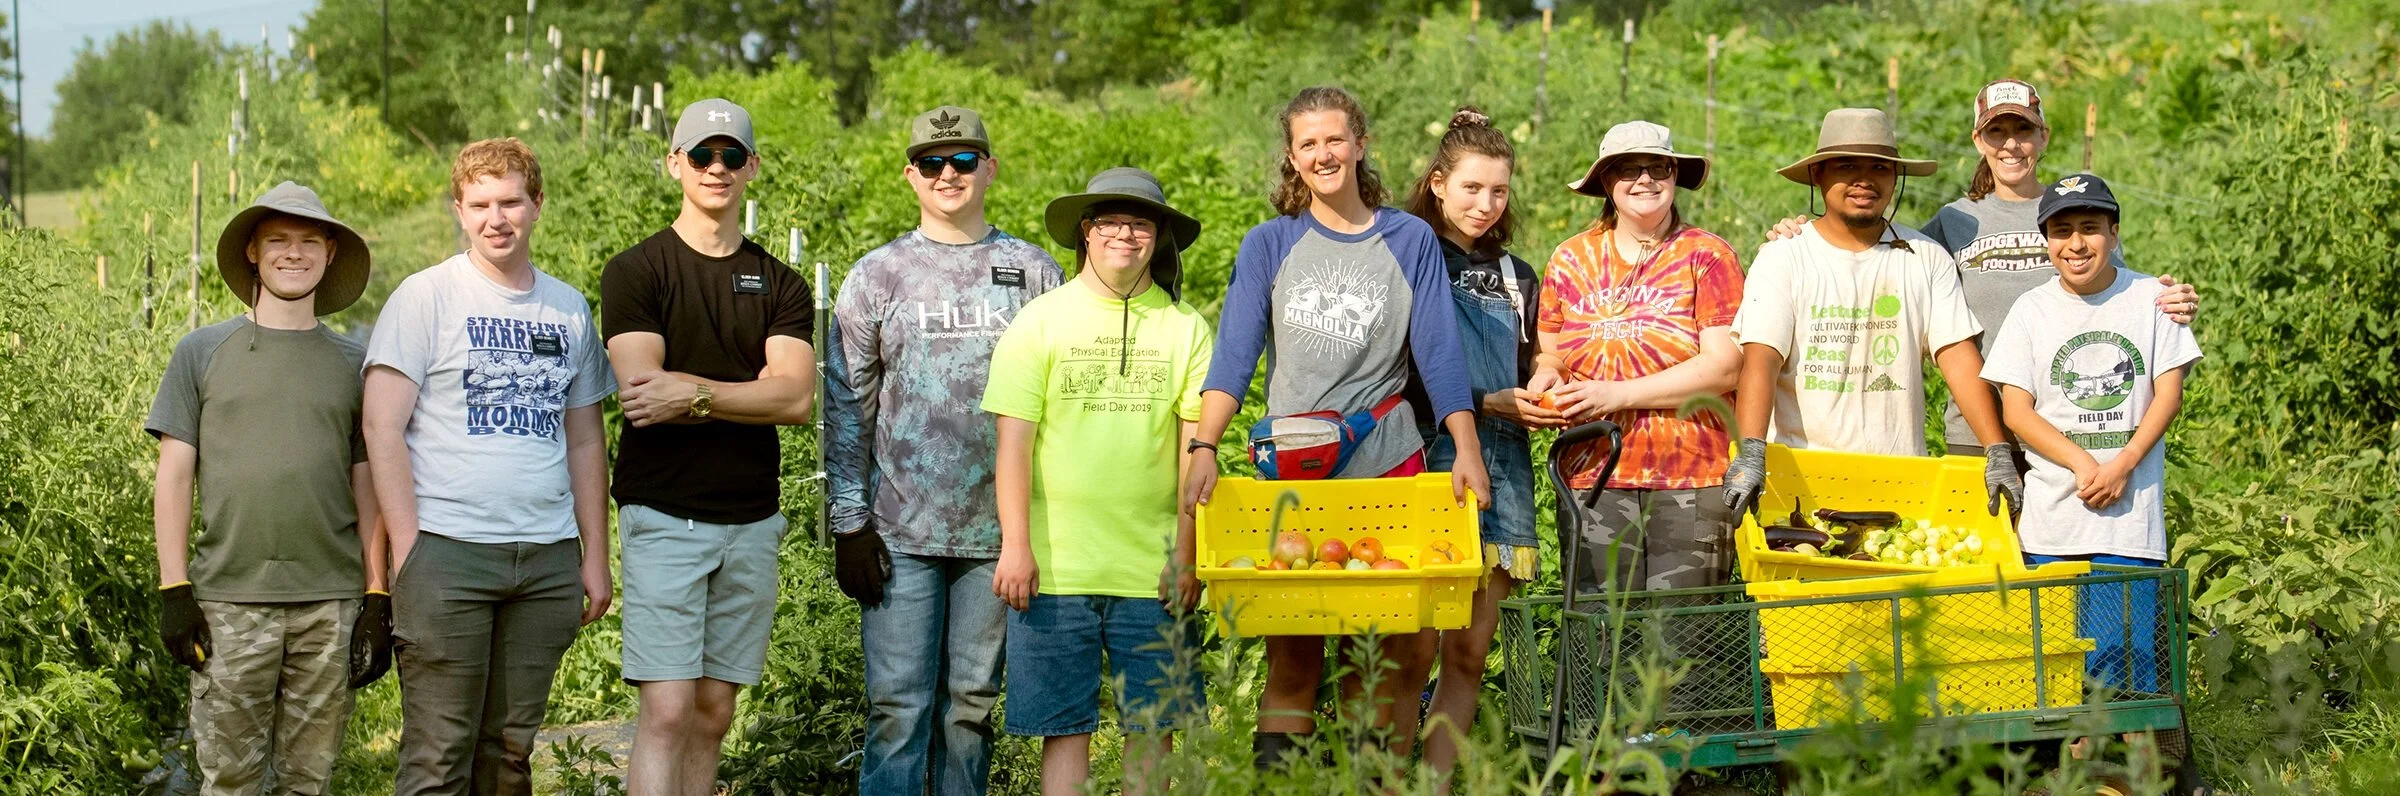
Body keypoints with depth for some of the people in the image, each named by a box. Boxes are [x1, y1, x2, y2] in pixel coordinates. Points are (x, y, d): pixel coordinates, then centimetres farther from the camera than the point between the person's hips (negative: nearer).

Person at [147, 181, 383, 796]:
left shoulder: (351, 363, 12)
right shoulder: (203, 352, 8)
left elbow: (366, 485, 12)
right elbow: (174, 476, 6)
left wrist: (378, 598, 5)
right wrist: (174, 590, -2)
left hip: (330, 603, 1)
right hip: (229, 601, -1)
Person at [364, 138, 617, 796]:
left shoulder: (569, 310, 14)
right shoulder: (425, 297, 0)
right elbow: (382, 427, -4)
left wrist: (595, 559, 13)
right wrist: (406, 549, -12)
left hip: (548, 560, 4)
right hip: (448, 550, -4)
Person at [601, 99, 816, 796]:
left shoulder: (780, 285, 10)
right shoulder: (635, 272, 0)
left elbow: (796, 397, -5)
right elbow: (639, 392, -13)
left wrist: (693, 392, -14)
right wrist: (745, 394, -9)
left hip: (752, 520, 4)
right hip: (664, 517, -4)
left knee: (713, 713, 7)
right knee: (666, 711, -11)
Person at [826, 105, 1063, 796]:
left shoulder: (1032, 271, 8)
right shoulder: (876, 276, 5)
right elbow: (847, 407, 5)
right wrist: (849, 525, -2)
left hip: (997, 529, 1)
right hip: (901, 531, -1)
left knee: (972, 702, 8)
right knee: (898, 705, -3)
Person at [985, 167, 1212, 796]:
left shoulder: (1184, 327, 6)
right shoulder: (1039, 321, 3)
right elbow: (1013, 438, 0)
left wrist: (1187, 554, 0)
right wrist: (1016, 546, -6)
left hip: (1153, 571, 1)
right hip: (1056, 568, -1)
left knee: (1153, 726, 3)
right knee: (1064, 727, 2)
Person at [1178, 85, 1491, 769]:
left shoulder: (1409, 240, 7)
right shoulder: (1269, 245, 7)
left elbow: (1438, 352, 3)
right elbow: (1234, 355, -3)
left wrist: (1468, 451, -7)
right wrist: (1203, 449, -16)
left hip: (1387, 462, 0)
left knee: (1383, 651, -1)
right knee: (1292, 650, -4)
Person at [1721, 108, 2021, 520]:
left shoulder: (1926, 258, 9)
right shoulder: (1782, 258, 1)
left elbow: (1960, 359, 2)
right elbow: (1760, 361, -12)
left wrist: (1998, 452, -9)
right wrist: (1750, 453, -26)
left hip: (1900, 475, 2)